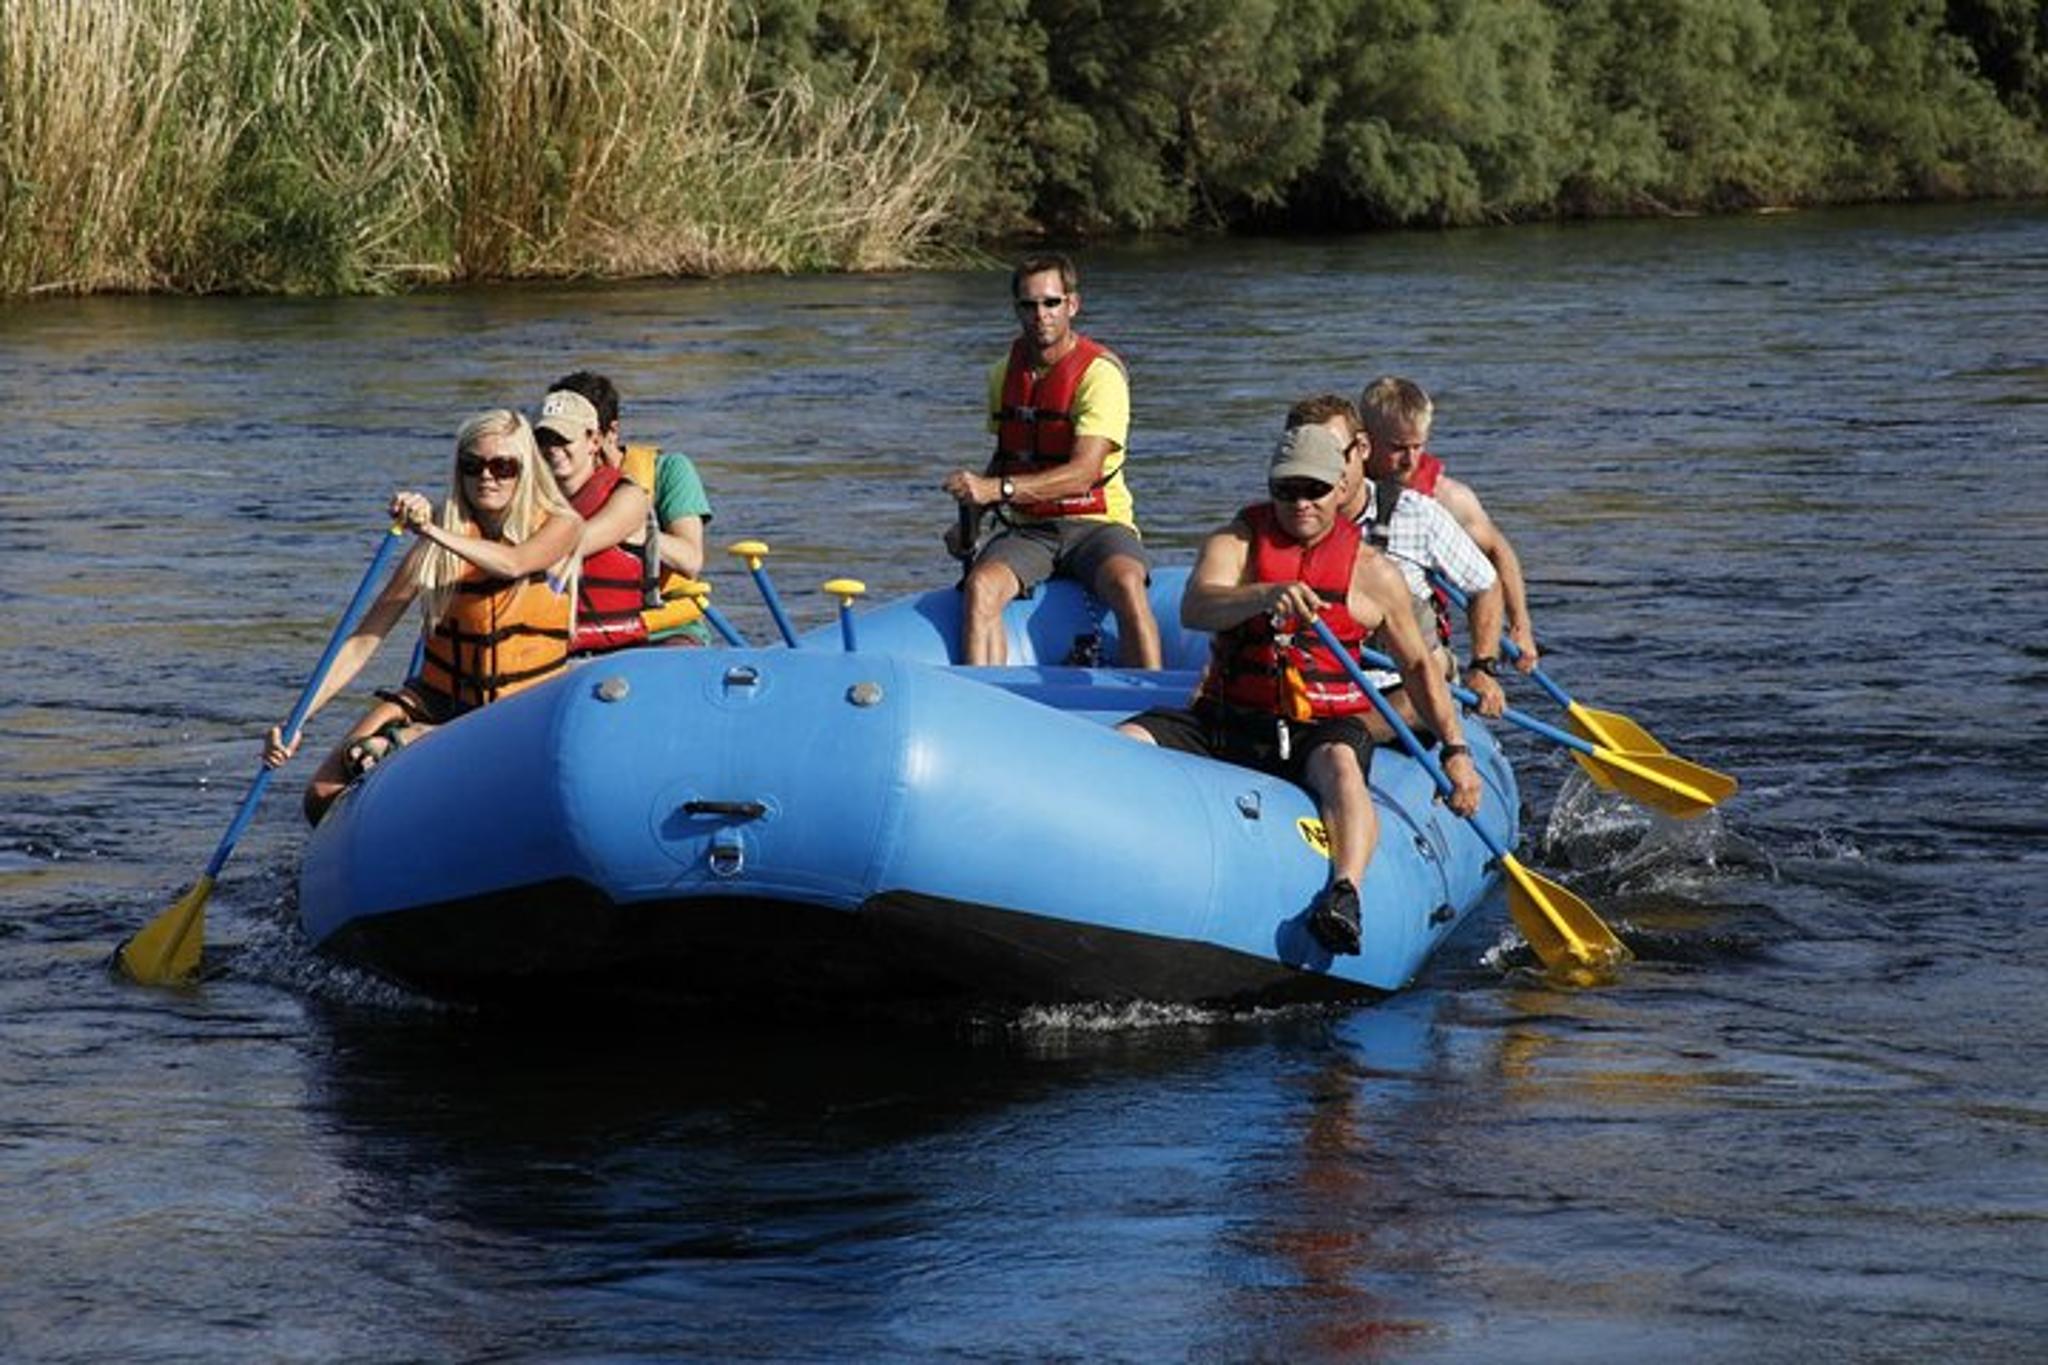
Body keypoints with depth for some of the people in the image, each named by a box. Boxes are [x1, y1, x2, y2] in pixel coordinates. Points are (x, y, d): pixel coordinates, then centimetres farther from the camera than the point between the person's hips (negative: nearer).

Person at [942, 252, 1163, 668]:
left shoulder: (1100, 373, -9)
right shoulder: (1005, 373, 11)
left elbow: (1083, 472, -21)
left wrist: (998, 489, -31)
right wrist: (969, 520, 8)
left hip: (1096, 524, -4)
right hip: (1027, 531, 4)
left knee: (1125, 584, -36)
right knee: (980, 586, -27)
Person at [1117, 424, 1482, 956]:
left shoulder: (1372, 573, 8)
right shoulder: (1234, 543, 5)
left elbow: (1417, 664, 19)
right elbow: (1193, 609, -17)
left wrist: (1455, 749, 10)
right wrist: (1266, 596, -36)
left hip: (1322, 728, -2)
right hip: (1226, 719, 2)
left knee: (1339, 763, -38)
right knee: (1124, 742, -22)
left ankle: (1344, 895, -57)